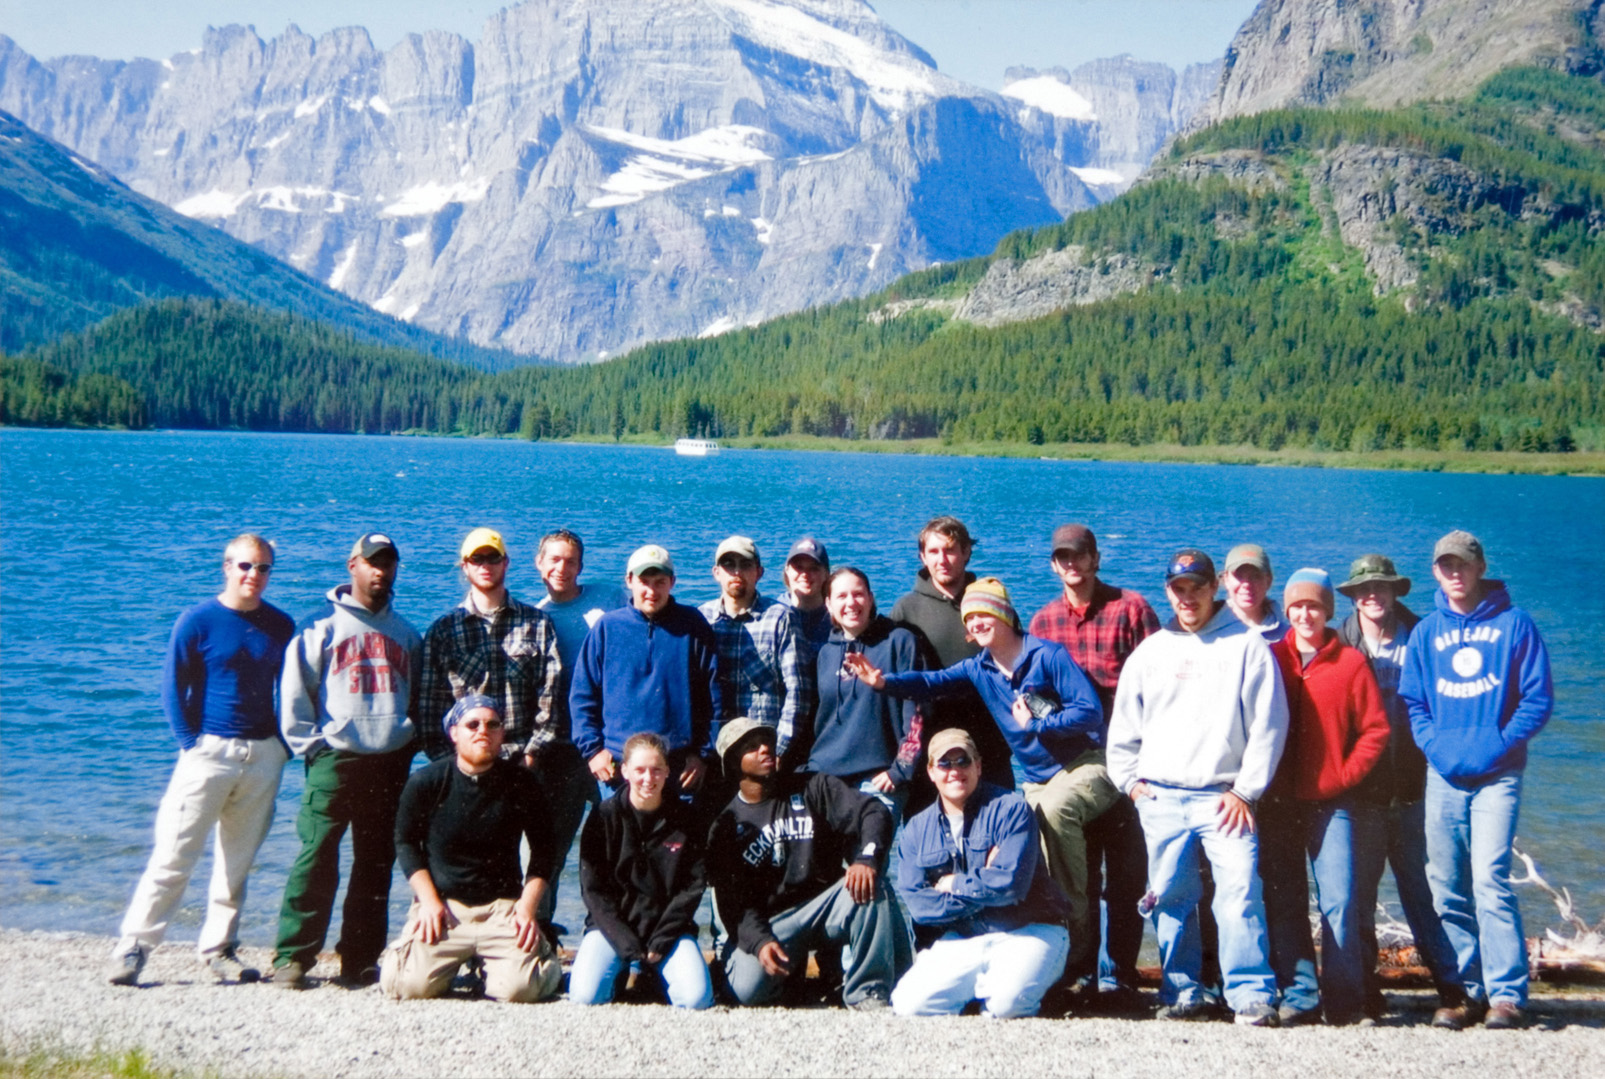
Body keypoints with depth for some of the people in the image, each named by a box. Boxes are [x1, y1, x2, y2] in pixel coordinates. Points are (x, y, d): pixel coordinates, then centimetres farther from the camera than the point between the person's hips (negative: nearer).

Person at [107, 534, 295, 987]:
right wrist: (190, 742, -9)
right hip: (209, 750, -4)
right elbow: (173, 686, -2)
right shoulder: (198, 621, -3)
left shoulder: (280, 626, 8)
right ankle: (133, 946, 0)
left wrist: (283, 743, 5)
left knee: (238, 860, 9)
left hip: (263, 756, 4)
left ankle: (219, 949, 17)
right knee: (174, 853, -6)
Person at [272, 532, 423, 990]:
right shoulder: (320, 626, 5)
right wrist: (312, 745, -6)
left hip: (391, 764, 4)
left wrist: (410, 741, 8)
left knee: (376, 866, 6)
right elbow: (293, 695, 2)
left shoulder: (406, 634, 18)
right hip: (334, 761, -4)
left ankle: (361, 960, 12)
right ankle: (292, 957, -4)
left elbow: (421, 697, 22)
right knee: (316, 860, -9)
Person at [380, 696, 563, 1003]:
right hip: (442, 903, 0)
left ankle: (546, 962, 14)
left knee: (519, 988, -24)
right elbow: (406, 843, 8)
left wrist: (527, 908, -4)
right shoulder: (425, 782, -4)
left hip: (502, 906, 0)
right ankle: (452, 960, 15)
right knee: (411, 985, -21)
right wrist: (429, 901, -3)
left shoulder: (522, 784, -1)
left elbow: (542, 851, 9)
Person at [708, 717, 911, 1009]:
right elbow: (733, 902, -3)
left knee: (871, 886, -31)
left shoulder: (812, 788, 6)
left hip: (825, 907, 1)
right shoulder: (725, 828, 5)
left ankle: (868, 992, -21)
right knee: (748, 987, -31)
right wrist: (759, 941, -23)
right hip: (768, 924, -1)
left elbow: (874, 813, -7)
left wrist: (866, 859, -28)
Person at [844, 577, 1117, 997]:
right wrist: (884, 681, -22)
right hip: (1038, 781, 8)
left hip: (1085, 765, -8)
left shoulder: (1047, 656, -11)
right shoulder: (980, 669, 8)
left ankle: (1078, 927, -27)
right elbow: (932, 682, -6)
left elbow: (1090, 710, -17)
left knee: (1055, 806, -37)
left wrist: (1034, 725, -15)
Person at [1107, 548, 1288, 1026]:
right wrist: (1130, 780, 10)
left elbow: (1268, 724, 0)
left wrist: (1246, 790, -5)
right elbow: (1123, 726, 21)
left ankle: (1252, 995, -9)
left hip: (1224, 798, -3)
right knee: (1171, 899, 3)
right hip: (1160, 798, 3)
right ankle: (1183, 995, 12)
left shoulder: (1247, 647, 4)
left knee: (1241, 893, -13)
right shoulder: (1149, 652, 16)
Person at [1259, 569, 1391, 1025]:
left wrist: (1342, 777, -5)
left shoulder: (1350, 663, 2)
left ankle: (1344, 1000, -1)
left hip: (1331, 801, -2)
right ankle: (1298, 995, 9)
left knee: (1340, 902, -7)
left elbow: (1375, 730, 3)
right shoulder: (1270, 659, 8)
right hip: (1277, 803, 2)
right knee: (1284, 902, 3)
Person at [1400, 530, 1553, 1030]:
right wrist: (1435, 745, -4)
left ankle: (1507, 993, -9)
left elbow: (1538, 699, 1)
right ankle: (1468, 990, 11)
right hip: (1444, 775, 4)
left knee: (1489, 879, -14)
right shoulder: (1426, 632, 12)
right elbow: (1412, 701, 14)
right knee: (1447, 889, 3)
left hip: (1497, 774, -4)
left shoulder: (1514, 624, 3)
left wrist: (1499, 744, -11)